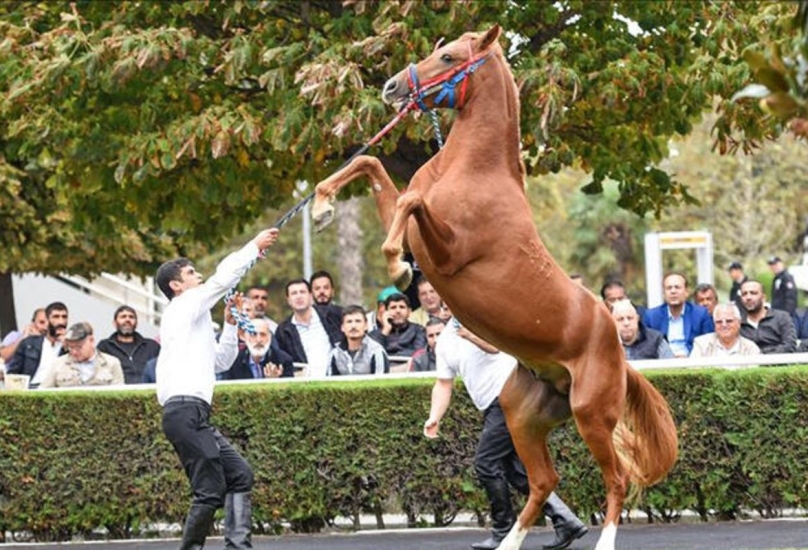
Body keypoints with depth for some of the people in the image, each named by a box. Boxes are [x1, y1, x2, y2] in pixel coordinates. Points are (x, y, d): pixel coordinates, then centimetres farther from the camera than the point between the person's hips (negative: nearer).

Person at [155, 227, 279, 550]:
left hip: (195, 415, 10)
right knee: (212, 490, -13)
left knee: (240, 475, 6)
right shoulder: (185, 306, 1)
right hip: (185, 411, -10)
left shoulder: (193, 319, 27)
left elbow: (221, 362, 30)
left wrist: (230, 325, 19)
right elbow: (223, 278, -10)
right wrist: (255, 246, -1)